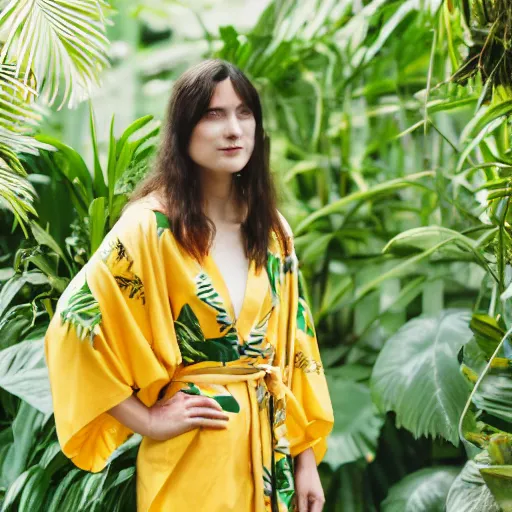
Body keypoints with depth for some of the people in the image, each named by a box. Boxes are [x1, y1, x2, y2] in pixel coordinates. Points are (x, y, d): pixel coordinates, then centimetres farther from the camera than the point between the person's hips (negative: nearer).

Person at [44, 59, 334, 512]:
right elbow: (74, 327, -16)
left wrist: (306, 458, 6)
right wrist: (146, 420, -14)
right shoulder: (152, 225, -11)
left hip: (269, 448, 5)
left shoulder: (272, 229, 7)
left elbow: (294, 343, 9)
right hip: (190, 457, -5)